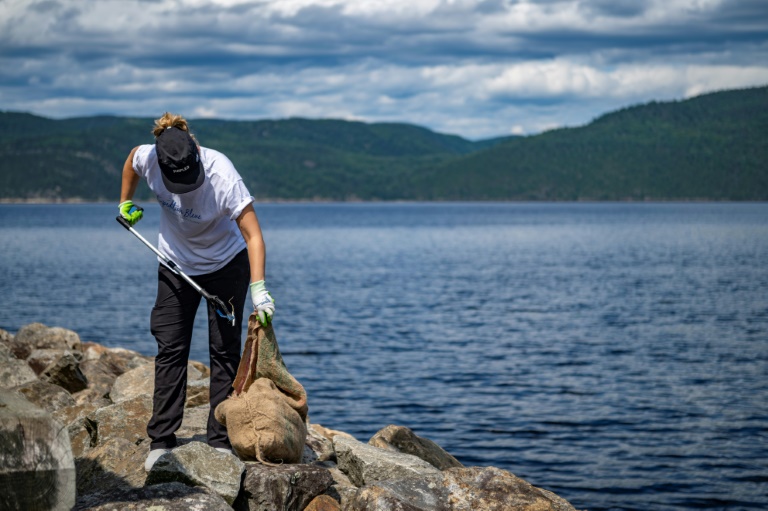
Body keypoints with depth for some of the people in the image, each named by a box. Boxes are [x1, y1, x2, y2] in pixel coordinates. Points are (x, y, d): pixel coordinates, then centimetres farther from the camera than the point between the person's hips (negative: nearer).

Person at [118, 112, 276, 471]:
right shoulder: (148, 158, -24)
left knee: (224, 350, -3)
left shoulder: (222, 175, -35)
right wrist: (125, 203, 12)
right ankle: (161, 442, 5)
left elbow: (253, 235, -34)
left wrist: (258, 288, -42)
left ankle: (221, 441, 3)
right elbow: (131, 161, 3)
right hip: (175, 265, 3)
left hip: (225, 264, -3)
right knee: (170, 350, 0)